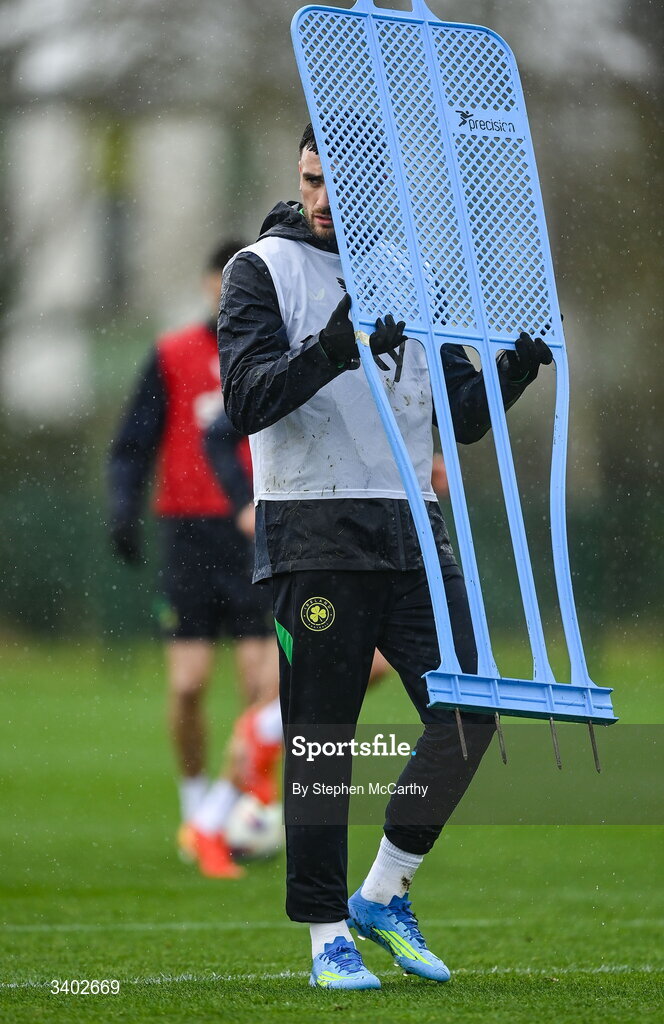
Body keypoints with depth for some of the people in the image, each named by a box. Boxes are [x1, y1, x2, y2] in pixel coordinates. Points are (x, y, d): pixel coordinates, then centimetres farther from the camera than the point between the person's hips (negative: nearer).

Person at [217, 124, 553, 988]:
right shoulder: (265, 269, 2)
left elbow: (462, 416, 14)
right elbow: (245, 399, -11)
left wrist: (514, 370, -6)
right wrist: (329, 352, -27)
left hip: (412, 531, 4)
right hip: (314, 536, -4)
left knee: (468, 711, -6)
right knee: (322, 740, -3)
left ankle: (384, 896, 10)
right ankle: (328, 935, 4)